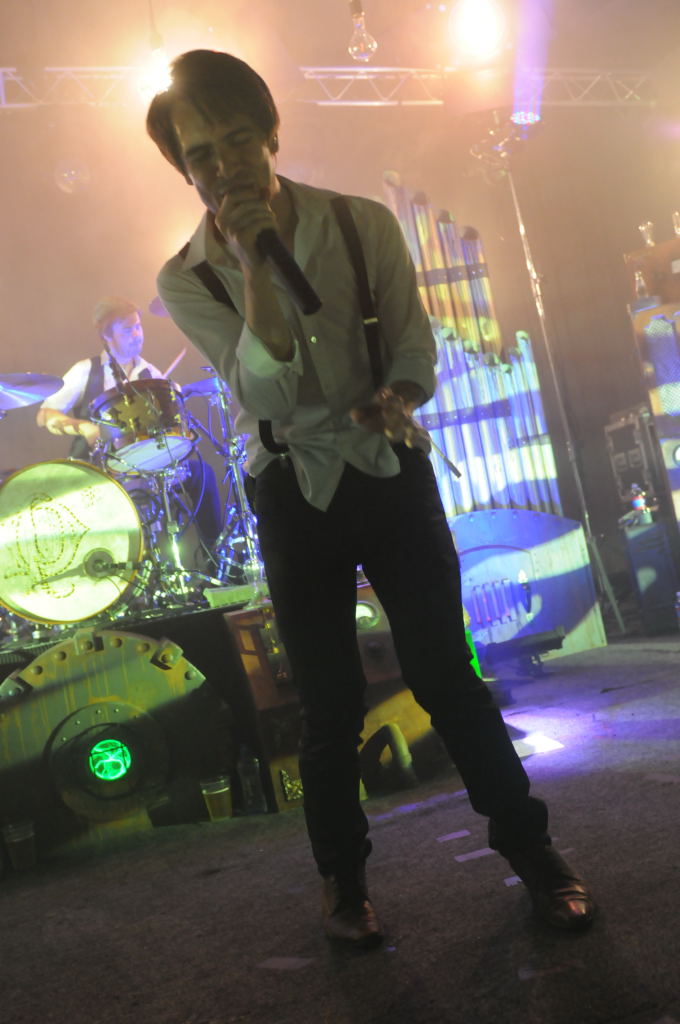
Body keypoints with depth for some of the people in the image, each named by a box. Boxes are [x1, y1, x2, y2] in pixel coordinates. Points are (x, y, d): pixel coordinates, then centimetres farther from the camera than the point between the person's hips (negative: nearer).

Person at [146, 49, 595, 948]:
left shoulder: (365, 225, -4)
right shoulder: (187, 280, -6)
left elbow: (414, 348, 0)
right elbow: (266, 389, -18)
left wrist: (395, 397, -22)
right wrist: (251, 263, -25)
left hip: (394, 473, 1)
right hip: (296, 495, 0)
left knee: (445, 673, 3)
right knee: (331, 705, 6)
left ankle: (527, 841, 23)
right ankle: (342, 874, 28)